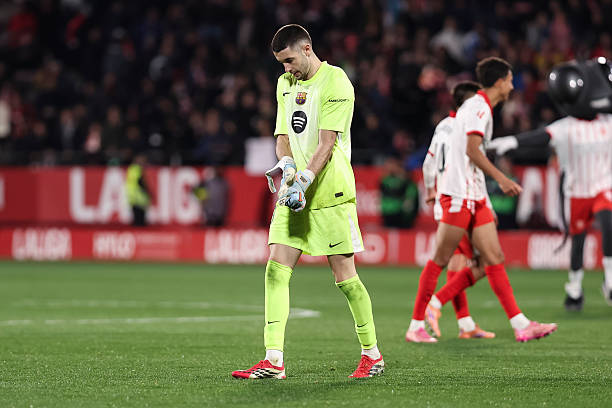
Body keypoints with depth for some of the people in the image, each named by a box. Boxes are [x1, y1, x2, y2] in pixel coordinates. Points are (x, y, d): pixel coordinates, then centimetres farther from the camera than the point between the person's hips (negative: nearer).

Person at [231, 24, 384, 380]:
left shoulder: (336, 82, -9)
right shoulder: (285, 84, 15)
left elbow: (327, 143, -15)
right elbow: (283, 135, 14)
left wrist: (304, 179, -25)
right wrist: (286, 163, -8)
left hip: (331, 194, -6)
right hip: (294, 193, 6)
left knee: (345, 277, -3)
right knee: (276, 271, -6)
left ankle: (372, 354, 13)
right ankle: (274, 361, -7)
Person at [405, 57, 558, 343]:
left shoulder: (478, 106, 19)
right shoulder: (479, 107, -11)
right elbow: (472, 149, -21)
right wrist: (501, 178, -22)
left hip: (474, 196, 10)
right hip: (459, 193, -10)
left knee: (494, 259, 2)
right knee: (440, 260, -4)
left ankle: (521, 325, -4)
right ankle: (416, 325, 2)